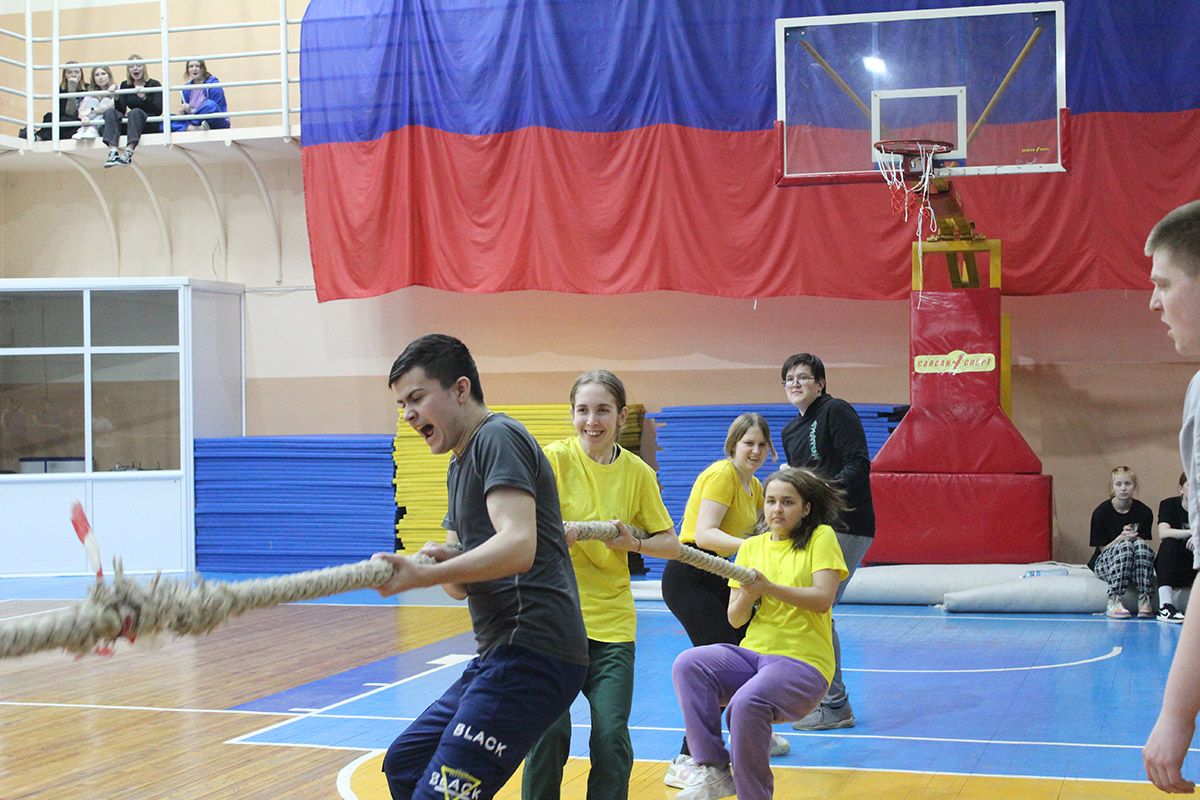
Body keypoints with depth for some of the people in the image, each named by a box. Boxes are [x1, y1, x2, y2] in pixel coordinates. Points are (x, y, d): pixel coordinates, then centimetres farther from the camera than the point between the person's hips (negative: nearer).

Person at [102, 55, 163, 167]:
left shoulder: (153, 84, 1)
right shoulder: (125, 85, 13)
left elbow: (158, 111, -12)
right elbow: (122, 111, 3)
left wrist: (144, 97, -26)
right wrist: (116, 97, -14)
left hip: (151, 125, -4)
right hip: (130, 123, 4)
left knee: (136, 112, -34)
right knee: (110, 112, -21)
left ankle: (128, 153, -51)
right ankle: (113, 152, -42)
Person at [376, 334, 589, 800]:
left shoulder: (498, 437, -8)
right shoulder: (460, 466, 23)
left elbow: (518, 547, -24)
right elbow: (463, 584, 19)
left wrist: (424, 575, -31)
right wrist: (440, 559, -3)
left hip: (531, 653, -11)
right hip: (498, 656, 11)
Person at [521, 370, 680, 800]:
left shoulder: (638, 472, 3)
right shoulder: (555, 458, -4)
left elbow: (671, 544, 9)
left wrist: (633, 543, -10)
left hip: (612, 623, 2)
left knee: (611, 739, -6)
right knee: (548, 735, -7)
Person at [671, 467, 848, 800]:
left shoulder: (821, 537, 3)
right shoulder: (752, 547, 15)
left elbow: (823, 599, -10)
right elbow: (735, 619, 12)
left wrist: (768, 588, -20)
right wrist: (746, 597, -11)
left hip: (804, 661, -5)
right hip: (752, 654, 5)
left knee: (746, 703, -34)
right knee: (688, 664, -24)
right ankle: (714, 772, -22)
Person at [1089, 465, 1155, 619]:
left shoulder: (1144, 512, -2)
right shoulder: (1101, 512, -7)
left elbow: (1144, 544, 0)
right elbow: (1103, 548, -7)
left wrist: (1133, 537, -22)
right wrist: (1121, 538, -26)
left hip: (1134, 566, 2)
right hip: (1104, 564, -2)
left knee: (1141, 544, -30)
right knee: (1125, 546, -33)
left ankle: (1144, 600, -33)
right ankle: (1114, 601, -37)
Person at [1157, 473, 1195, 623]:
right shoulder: (1169, 505, -2)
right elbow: (1163, 533, -21)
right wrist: (1193, 532, -32)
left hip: (1194, 567, 1)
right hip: (1171, 565, -1)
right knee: (1169, 543, -32)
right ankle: (1165, 606, -42)